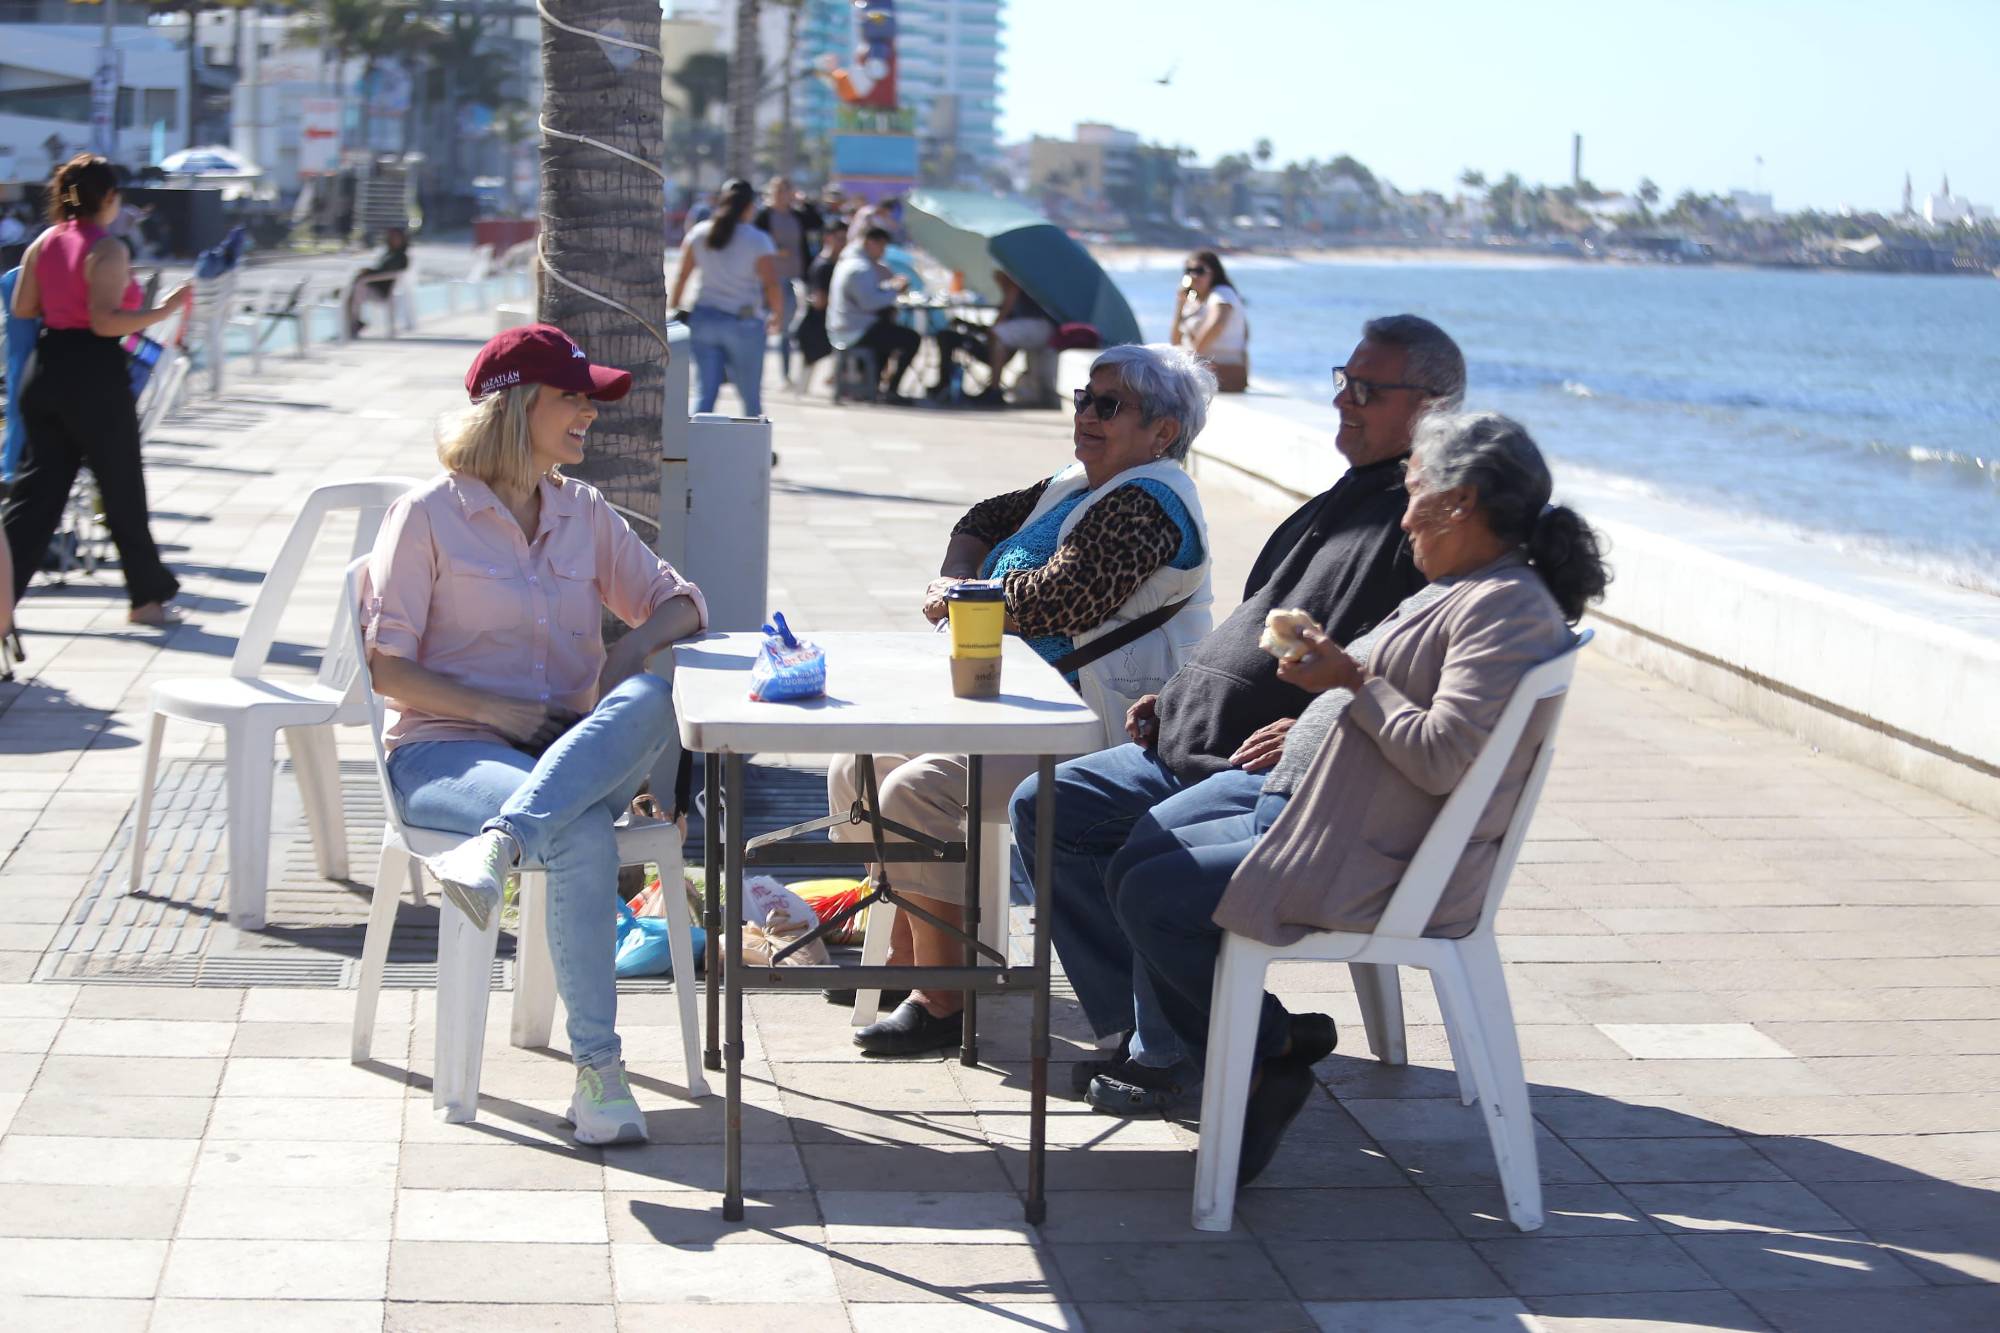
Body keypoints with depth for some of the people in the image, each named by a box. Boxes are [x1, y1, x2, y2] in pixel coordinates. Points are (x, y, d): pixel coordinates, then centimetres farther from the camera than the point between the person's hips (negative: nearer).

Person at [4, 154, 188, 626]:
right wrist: (161, 311, -16)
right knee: (122, 489, 6)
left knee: (38, 485, 9)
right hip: (95, 373, -6)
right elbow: (105, 321, -21)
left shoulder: (43, 244, 7)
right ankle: (147, 596, 16)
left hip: (47, 368, 7)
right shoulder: (108, 251, -14)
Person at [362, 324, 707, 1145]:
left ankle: (495, 848, -49)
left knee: (649, 699, -34)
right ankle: (597, 1070, -34)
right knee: (583, 838, -38)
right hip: (446, 749, -4)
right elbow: (386, 669, -4)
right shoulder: (429, 516, -1)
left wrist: (633, 647, -5)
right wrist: (495, 710, -16)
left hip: (571, 752, 4)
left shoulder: (584, 514, 15)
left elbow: (679, 603, 18)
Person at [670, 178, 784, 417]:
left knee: (704, 393, 3)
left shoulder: (699, 234, 3)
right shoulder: (757, 240, -8)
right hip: (744, 323, -3)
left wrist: (673, 308, 16)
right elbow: (772, 285, -11)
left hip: (704, 319, 3)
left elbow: (681, 277, 5)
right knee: (751, 396, 9)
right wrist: (777, 314, 6)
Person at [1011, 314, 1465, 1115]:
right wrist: (1179, 695, 17)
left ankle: (1170, 1053, -11)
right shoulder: (1346, 499, 22)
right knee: (1047, 807, 2)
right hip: (1194, 751, 10)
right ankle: (1141, 1021, 0)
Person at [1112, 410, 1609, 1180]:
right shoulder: (1465, 593, 17)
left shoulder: (1509, 611, -17)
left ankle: (1273, 1059, 0)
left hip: (1377, 870, -12)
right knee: (1133, 864, 11)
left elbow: (1444, 756, -27)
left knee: (1152, 898, -16)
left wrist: (1354, 682, -19)